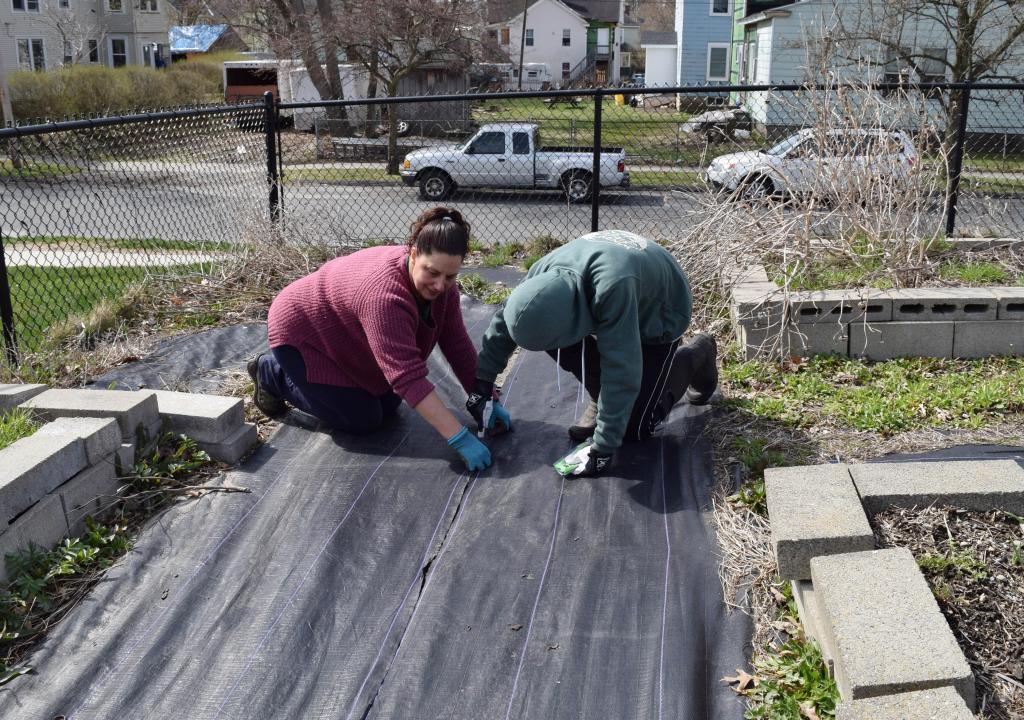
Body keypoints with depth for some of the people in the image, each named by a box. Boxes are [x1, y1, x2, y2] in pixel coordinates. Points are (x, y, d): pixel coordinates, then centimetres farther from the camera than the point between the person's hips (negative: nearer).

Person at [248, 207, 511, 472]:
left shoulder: (441, 284, -15)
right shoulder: (386, 293, -41)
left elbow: (459, 346, -8)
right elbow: (408, 376, -44)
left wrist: (486, 401, -13)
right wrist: (460, 439, -46)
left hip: (346, 338, 8)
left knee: (389, 406, 6)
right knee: (363, 420, -7)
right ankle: (273, 373, 8)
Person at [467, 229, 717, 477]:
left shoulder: (613, 287, -47)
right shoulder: (544, 272, -28)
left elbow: (621, 372, -43)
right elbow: (503, 321, -9)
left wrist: (603, 448, -39)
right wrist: (482, 382, -7)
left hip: (658, 314, -5)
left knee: (636, 426, -5)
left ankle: (696, 355, 16)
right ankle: (600, 399, 3)